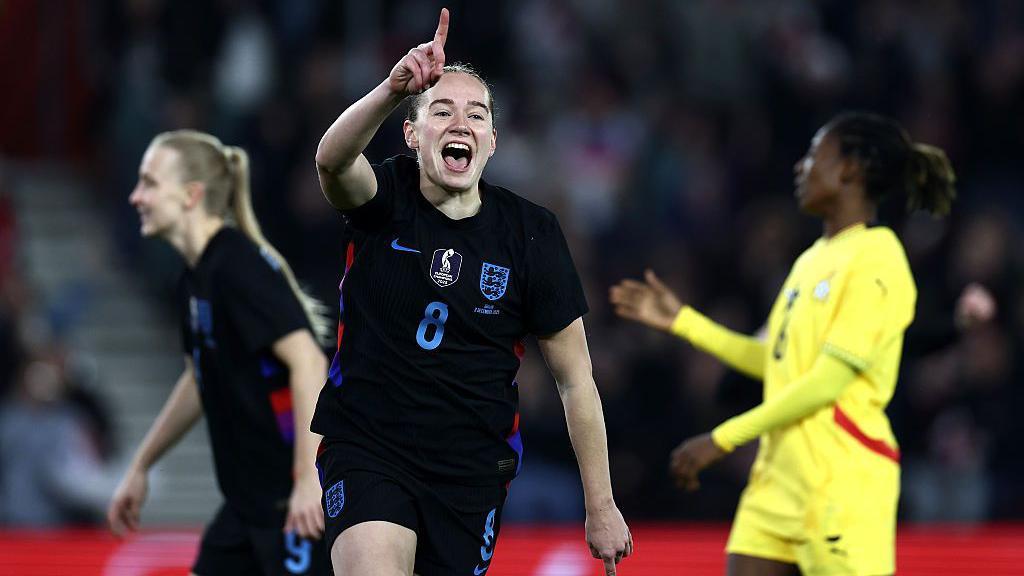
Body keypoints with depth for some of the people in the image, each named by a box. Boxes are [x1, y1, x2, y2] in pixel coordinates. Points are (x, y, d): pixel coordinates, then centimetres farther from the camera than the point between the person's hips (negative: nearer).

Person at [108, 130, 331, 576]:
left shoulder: (239, 266, -16)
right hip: (250, 501, 10)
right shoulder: (197, 278, 13)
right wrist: (140, 468, 32)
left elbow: (307, 360, -25)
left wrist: (310, 476, -30)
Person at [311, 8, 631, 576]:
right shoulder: (383, 199, -5)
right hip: (366, 448, -2)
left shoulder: (531, 232, -3)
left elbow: (575, 380, 2)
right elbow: (333, 161, -32)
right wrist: (392, 90, -52)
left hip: (472, 467, 2)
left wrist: (601, 506, 1)